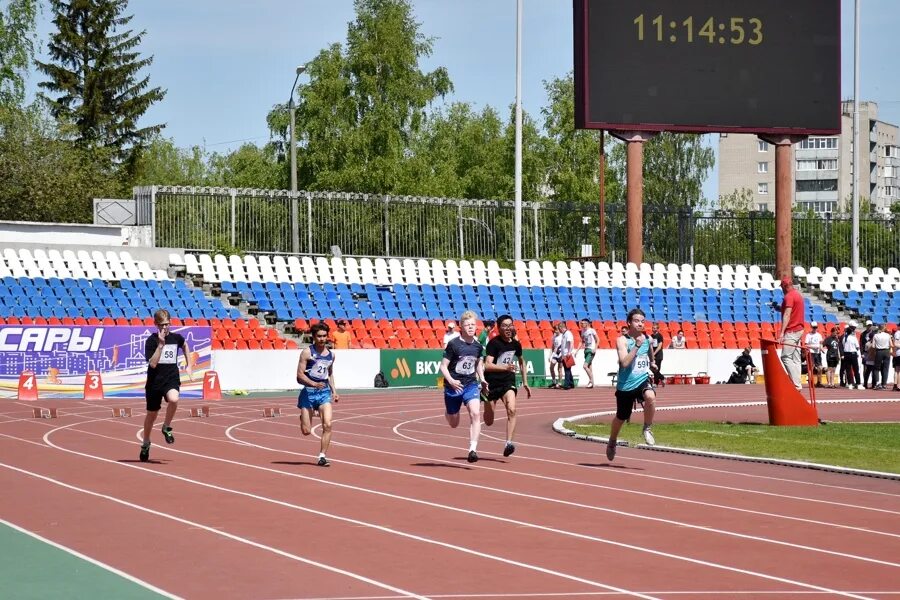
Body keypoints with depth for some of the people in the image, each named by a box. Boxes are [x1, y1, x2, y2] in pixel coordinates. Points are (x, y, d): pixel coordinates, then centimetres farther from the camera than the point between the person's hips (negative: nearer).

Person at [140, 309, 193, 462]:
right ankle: (145, 444, 36)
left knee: (173, 399, -33)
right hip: (154, 382, -1)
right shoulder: (151, 340, -9)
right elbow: (152, 363, -20)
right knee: (152, 414, 12)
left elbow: (185, 346, 27)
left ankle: (167, 428, -7)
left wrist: (189, 366, 23)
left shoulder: (176, 338, 1)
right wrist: (160, 344, -25)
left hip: (172, 379, 1)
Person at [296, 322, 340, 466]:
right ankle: (303, 418, 38)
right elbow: (300, 375, -10)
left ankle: (322, 456, -8)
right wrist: (314, 384, -24)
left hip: (325, 392, 4)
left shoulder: (331, 354, 9)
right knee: (306, 431, 0)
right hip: (309, 391, -3)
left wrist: (334, 390, 15)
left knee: (327, 425, -15)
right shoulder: (307, 353, -7)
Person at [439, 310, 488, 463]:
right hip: (454, 386, -2)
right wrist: (451, 381, -27)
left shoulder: (477, 346, 2)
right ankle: (449, 413, 51)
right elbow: (443, 366, -12)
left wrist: (482, 379, 9)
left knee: (475, 413, -23)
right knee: (454, 424, 11)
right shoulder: (453, 344, -13)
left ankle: (473, 449, -24)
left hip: (471, 384, 2)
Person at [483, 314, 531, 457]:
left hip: (508, 381, 3)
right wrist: (505, 367, -39)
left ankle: (509, 443, -27)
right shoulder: (494, 343, -15)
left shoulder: (515, 344, 4)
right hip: (492, 382, -3)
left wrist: (525, 383, 22)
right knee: (488, 422, 8)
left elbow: (521, 362, 23)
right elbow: (487, 365, -26)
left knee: (512, 410, -24)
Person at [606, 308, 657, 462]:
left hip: (643, 380, 2)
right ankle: (612, 442, 44)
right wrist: (637, 346, -30)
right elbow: (625, 362, -27)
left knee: (650, 397, -34)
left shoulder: (647, 339, 3)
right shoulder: (622, 340, -12)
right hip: (625, 385, -2)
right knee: (621, 417, 13)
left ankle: (647, 429, -11)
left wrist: (652, 363, 17)